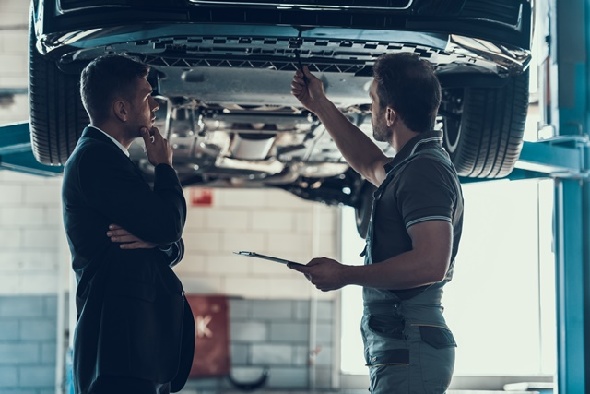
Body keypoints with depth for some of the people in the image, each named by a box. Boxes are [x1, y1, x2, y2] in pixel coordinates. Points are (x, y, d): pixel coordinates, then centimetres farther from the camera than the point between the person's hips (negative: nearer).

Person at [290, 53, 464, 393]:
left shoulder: (424, 170, -15)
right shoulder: (412, 165, 17)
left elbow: (431, 263, -26)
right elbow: (370, 164, 40)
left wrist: (345, 275, -17)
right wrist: (320, 106, 40)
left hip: (410, 349, -11)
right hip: (399, 348, 11)